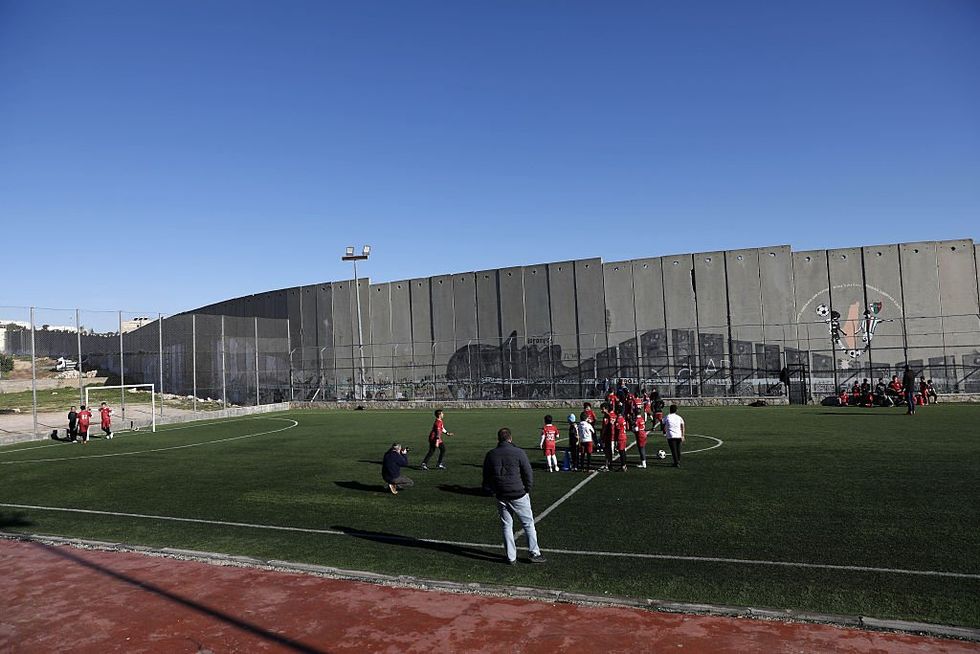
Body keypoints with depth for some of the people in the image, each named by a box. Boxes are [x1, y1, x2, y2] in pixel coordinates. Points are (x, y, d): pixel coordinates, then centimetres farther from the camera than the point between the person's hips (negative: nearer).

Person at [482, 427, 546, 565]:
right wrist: (527, 490, 7)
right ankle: (535, 553, 12)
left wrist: (492, 492, 17)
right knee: (528, 524, 9)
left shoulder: (490, 455, 3)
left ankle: (511, 557, 14)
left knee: (506, 526, 12)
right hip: (519, 496, -3)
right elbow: (529, 474, -6)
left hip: (501, 497, 3)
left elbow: (486, 478, 9)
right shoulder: (518, 453, -9)